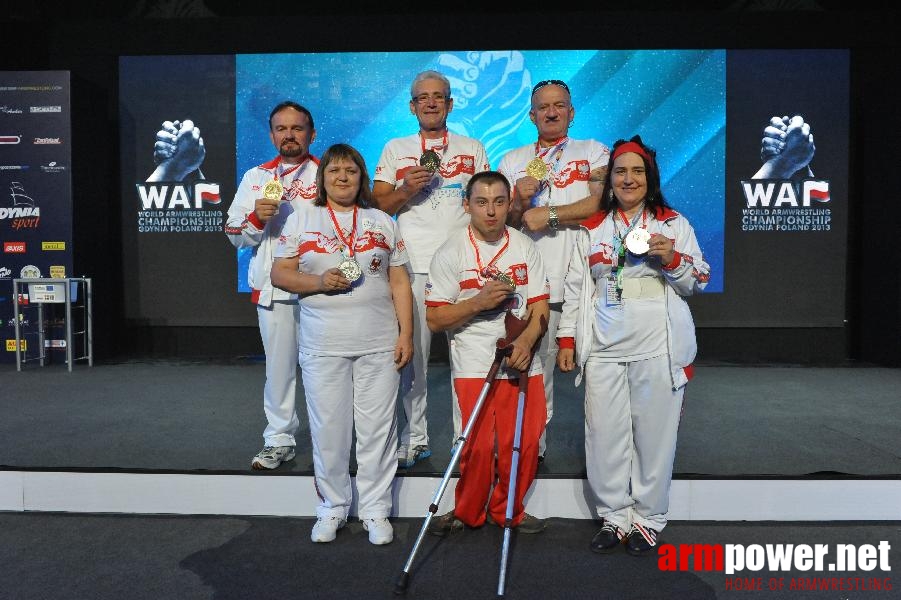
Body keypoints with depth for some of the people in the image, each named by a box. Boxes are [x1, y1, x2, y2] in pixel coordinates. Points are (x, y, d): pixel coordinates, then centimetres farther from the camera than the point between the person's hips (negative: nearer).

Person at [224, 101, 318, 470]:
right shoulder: (255, 178, 14)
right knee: (279, 365, 9)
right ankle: (279, 439, 22)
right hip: (272, 286, 3)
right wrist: (256, 218, -8)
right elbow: (235, 235, 12)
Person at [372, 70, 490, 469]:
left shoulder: (473, 149, 16)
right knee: (412, 354, -1)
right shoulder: (396, 149, 14)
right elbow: (378, 207, 10)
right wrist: (406, 189, -9)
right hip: (414, 266, 0)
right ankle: (414, 438, 11)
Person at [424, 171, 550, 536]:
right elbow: (434, 318, -5)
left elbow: (540, 306, 6)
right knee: (479, 446, -2)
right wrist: (478, 301, -19)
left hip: (522, 363, 3)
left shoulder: (525, 247, 7)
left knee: (524, 443, 5)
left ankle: (508, 511, 28)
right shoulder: (450, 253, -3)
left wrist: (527, 339, -14)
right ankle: (468, 513, 23)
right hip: (474, 365, -3)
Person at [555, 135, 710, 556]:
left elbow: (697, 283, 8)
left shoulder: (675, 225, 8)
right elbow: (575, 288, 12)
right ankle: (614, 517, 17)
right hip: (603, 348, 2)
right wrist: (567, 340, 5)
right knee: (605, 435, 3)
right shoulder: (591, 229, 13)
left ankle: (647, 519, 17)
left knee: (654, 435, 2)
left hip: (658, 348, -2)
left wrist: (673, 260, -12)